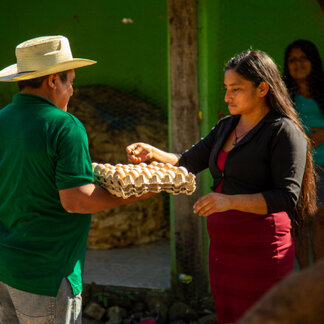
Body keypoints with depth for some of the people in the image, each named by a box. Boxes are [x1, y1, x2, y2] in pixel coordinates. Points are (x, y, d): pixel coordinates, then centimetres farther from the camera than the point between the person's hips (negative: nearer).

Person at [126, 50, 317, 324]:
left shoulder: (284, 131, -9)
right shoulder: (226, 126, 14)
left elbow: (287, 197, -17)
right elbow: (187, 163, 18)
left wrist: (230, 201, -24)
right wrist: (153, 153, -1)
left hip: (260, 248, -7)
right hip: (222, 244, 8)